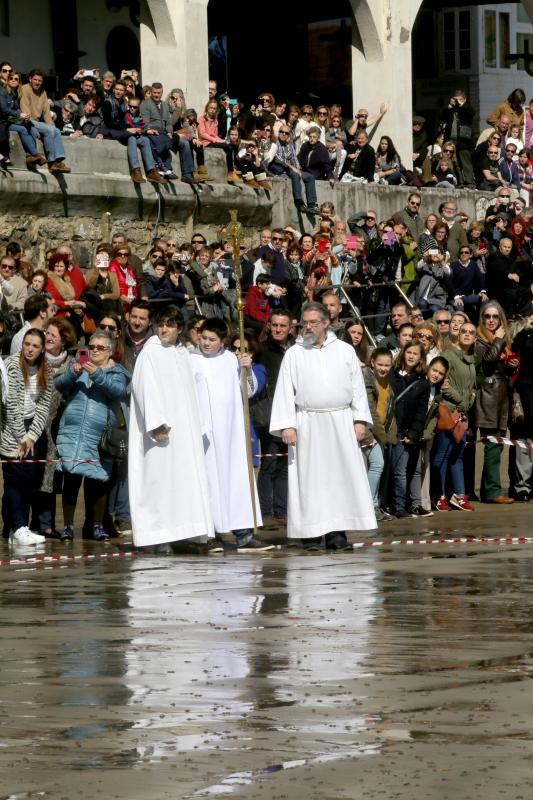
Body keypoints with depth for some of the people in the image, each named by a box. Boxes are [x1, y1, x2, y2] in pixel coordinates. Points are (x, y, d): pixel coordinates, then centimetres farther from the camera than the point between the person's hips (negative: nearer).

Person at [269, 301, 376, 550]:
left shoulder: (345, 351, 9)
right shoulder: (293, 355, 6)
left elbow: (357, 387, 9)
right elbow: (284, 392, 2)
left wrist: (360, 419, 1)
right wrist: (287, 425, -7)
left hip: (341, 423, 1)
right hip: (307, 424, -1)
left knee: (340, 476, -3)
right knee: (310, 478, -3)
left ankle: (337, 532, -2)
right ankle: (311, 532, -2)